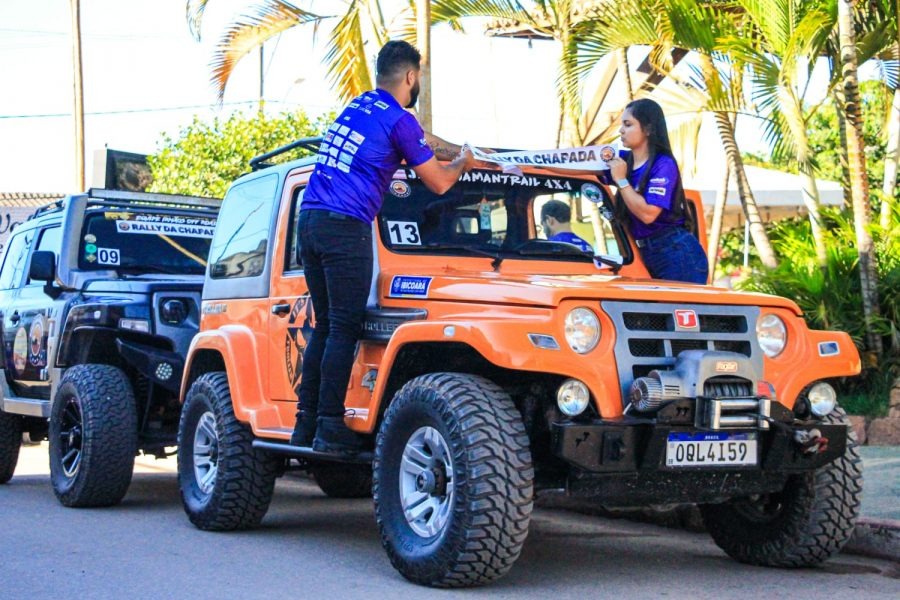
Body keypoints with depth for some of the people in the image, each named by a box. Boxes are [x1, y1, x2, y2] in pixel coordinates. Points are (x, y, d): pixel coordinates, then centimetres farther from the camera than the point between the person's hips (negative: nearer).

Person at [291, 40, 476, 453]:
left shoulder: (355, 107, 22)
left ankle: (306, 423, 12)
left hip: (309, 219, 8)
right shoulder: (398, 120, -3)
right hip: (344, 226, -8)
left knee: (325, 326, 13)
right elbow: (438, 184, 2)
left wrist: (451, 147, 45)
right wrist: (462, 163, 22)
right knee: (344, 329, -6)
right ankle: (331, 428, -8)